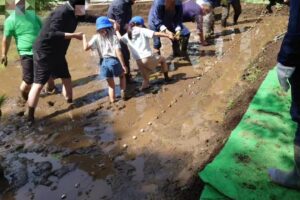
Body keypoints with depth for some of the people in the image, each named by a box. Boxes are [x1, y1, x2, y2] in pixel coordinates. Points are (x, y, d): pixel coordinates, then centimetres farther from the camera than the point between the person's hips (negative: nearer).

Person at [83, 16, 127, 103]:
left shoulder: (96, 38, 2)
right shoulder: (113, 37, -1)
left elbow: (86, 47, -7)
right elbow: (118, 52, -10)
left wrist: (84, 37, 10)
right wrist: (123, 65, -7)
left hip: (104, 63, 1)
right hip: (114, 61, -1)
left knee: (111, 85, 18)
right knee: (122, 76, 29)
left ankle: (112, 100, 20)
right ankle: (123, 93, 20)